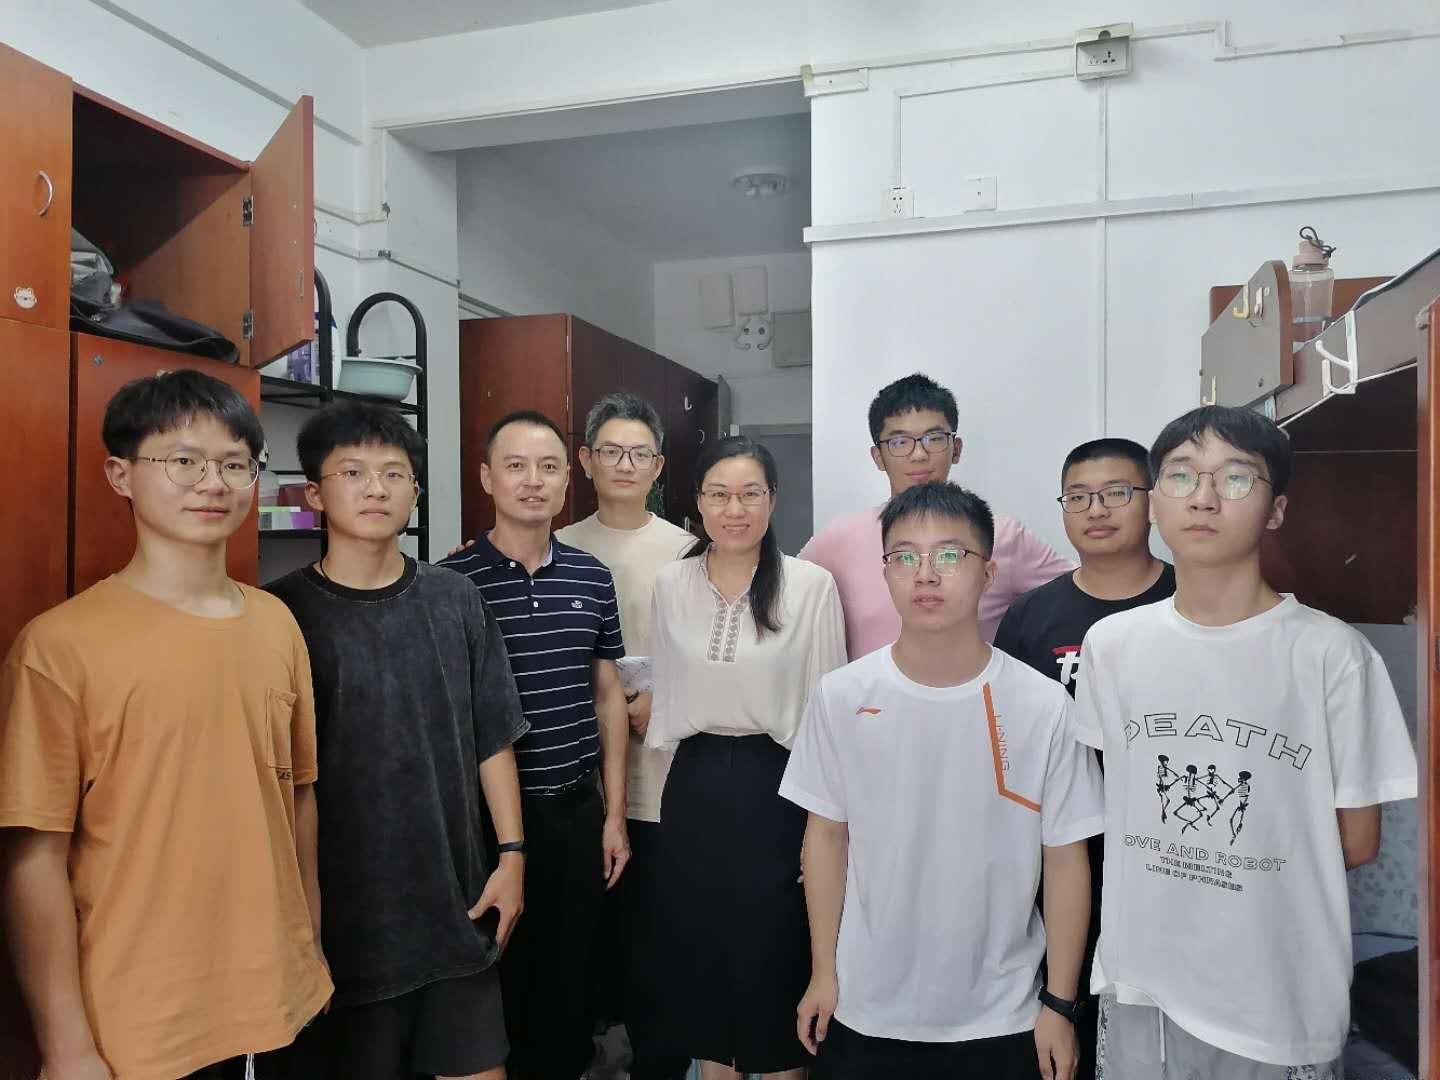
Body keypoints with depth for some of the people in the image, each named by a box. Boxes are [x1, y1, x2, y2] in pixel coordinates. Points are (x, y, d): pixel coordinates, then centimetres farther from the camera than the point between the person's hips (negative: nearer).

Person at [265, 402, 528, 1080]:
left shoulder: (454, 601, 1)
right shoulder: (282, 613, -7)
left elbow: (493, 739, 6)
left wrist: (511, 853, 2)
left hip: (458, 898, 3)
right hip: (341, 909, -2)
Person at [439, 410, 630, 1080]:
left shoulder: (592, 578, 3)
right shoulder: (450, 582, -9)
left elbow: (608, 697, 8)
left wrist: (614, 815, 7)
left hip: (577, 808, 4)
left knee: (572, 975, 16)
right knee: (493, 974, 13)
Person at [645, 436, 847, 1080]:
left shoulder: (812, 585, -9)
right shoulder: (670, 584, 2)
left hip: (776, 784, -3)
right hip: (694, 785, 4)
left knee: (775, 951, 7)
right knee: (700, 949, 14)